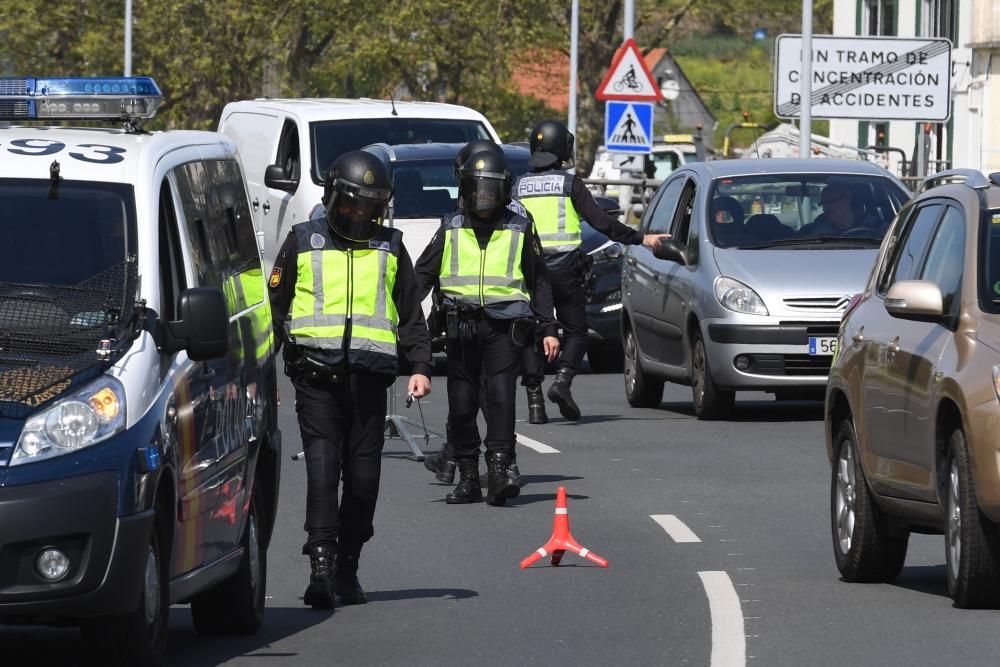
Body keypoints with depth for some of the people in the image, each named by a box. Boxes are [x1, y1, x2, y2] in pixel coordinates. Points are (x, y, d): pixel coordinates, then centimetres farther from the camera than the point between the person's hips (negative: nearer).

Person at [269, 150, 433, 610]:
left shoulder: (390, 248, 15)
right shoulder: (302, 243, 10)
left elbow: (411, 316, 19)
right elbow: (274, 308, 13)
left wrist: (420, 368, 7)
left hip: (369, 378, 2)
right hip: (317, 376, -2)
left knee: (363, 476, 3)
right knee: (322, 468, -13)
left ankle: (347, 568, 12)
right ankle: (321, 566, -20)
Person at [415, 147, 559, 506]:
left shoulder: (519, 230, 8)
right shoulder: (450, 230, 11)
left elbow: (539, 283, 13)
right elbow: (423, 275, 12)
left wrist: (549, 328, 6)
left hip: (503, 327, -2)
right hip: (461, 327, 2)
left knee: (500, 395, -17)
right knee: (461, 404, 2)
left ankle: (499, 469, -22)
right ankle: (468, 478, 10)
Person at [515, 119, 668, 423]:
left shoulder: (519, 186, 6)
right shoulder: (570, 184, -4)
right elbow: (601, 222, -9)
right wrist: (641, 238, -3)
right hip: (565, 270, -3)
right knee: (575, 331, 8)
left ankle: (535, 401, 0)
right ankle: (563, 380, -16)